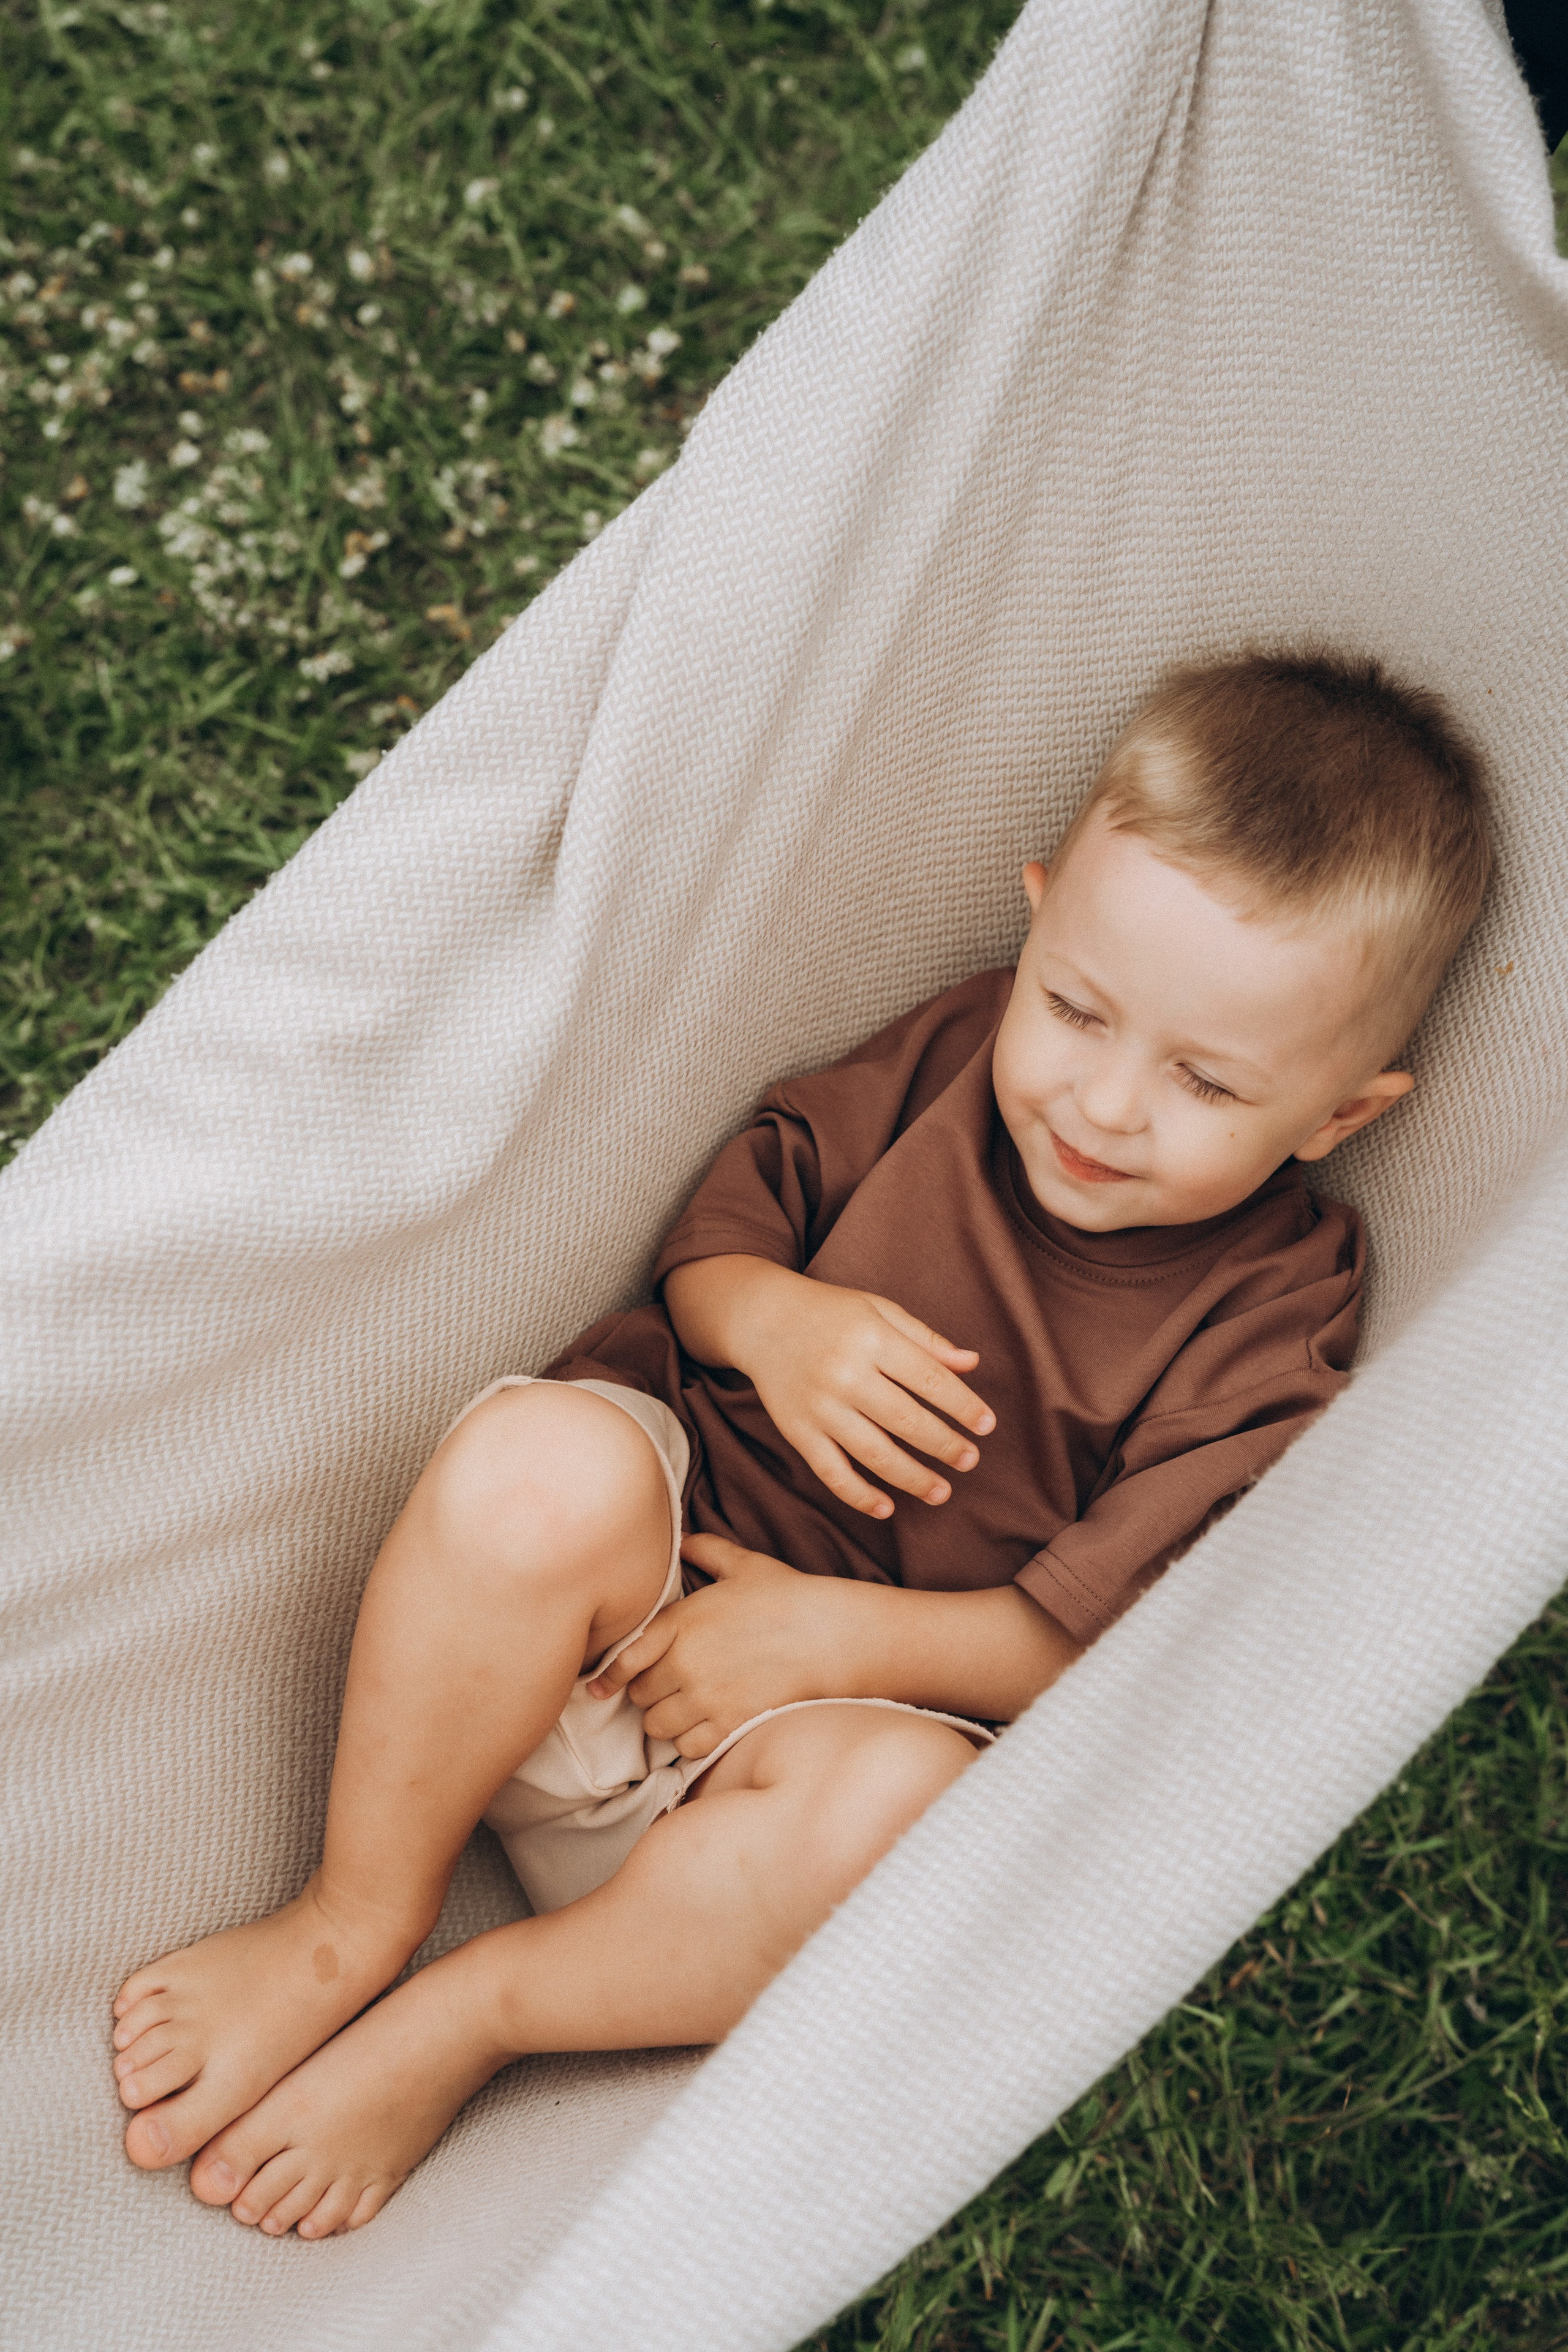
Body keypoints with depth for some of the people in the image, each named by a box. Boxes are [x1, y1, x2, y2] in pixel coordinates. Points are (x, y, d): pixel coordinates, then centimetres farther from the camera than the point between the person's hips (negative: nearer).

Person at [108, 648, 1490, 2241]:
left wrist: (836, 1638, -20)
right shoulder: (957, 1053, 0)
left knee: (899, 1797, -38)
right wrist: (769, 1317, -14)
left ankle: (455, 2022, -17)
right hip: (679, 1523, 2)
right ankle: (354, 1926, -13)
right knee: (540, 1465, -34)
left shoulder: (1268, 1331, -8)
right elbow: (731, 1205, 9)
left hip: (867, 1701, -2)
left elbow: (1090, 1635, -12)